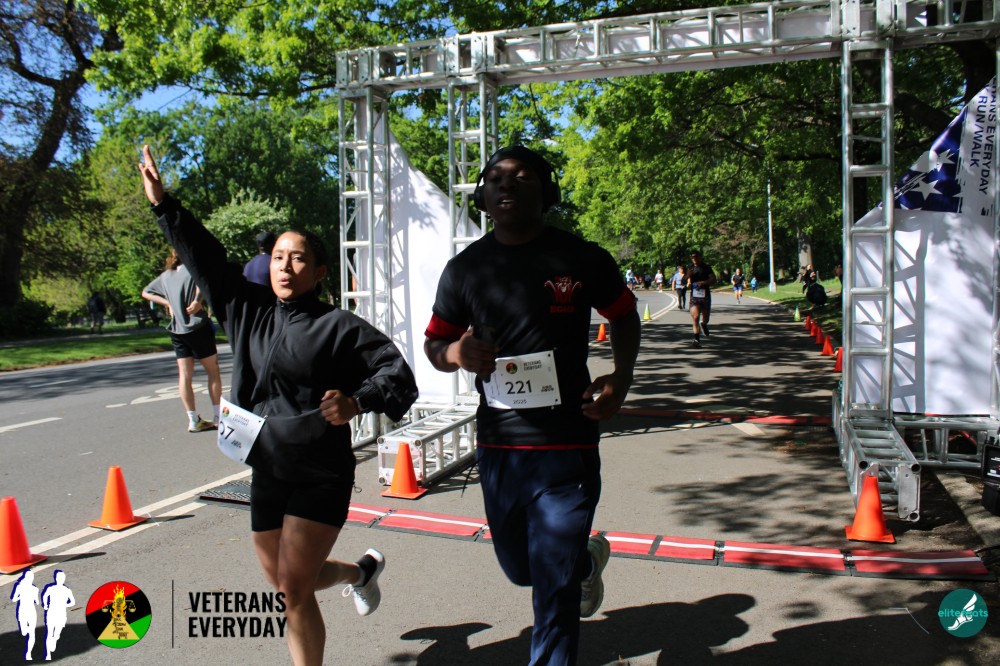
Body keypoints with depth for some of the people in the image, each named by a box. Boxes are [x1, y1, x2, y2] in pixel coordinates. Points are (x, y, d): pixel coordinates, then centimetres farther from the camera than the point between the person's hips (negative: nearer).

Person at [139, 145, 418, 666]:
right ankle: (362, 570, 47)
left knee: (293, 589, -8)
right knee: (285, 584, 18)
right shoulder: (247, 309, 4)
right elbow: (205, 258, 6)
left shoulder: (338, 326, -11)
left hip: (321, 477, -6)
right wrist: (163, 205, 2)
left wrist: (357, 402, -30)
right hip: (266, 473, 6)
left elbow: (397, 372, -14)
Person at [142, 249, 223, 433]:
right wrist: (197, 301, -17)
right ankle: (218, 416, 8)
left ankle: (193, 420, 6)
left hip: (177, 330, 6)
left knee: (184, 375, 5)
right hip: (197, 326, -5)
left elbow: (146, 292, 23)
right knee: (213, 371, 6)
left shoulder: (165, 275, 13)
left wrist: (168, 303, 11)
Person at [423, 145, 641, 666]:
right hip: (496, 448, 4)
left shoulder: (582, 259, -4)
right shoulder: (466, 268, 2)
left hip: (567, 448, -3)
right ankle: (587, 560, 56)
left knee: (554, 595, -1)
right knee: (520, 569, 24)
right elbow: (434, 344, 10)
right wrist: (455, 353, -14)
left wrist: (622, 376, -5)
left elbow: (624, 316, 12)